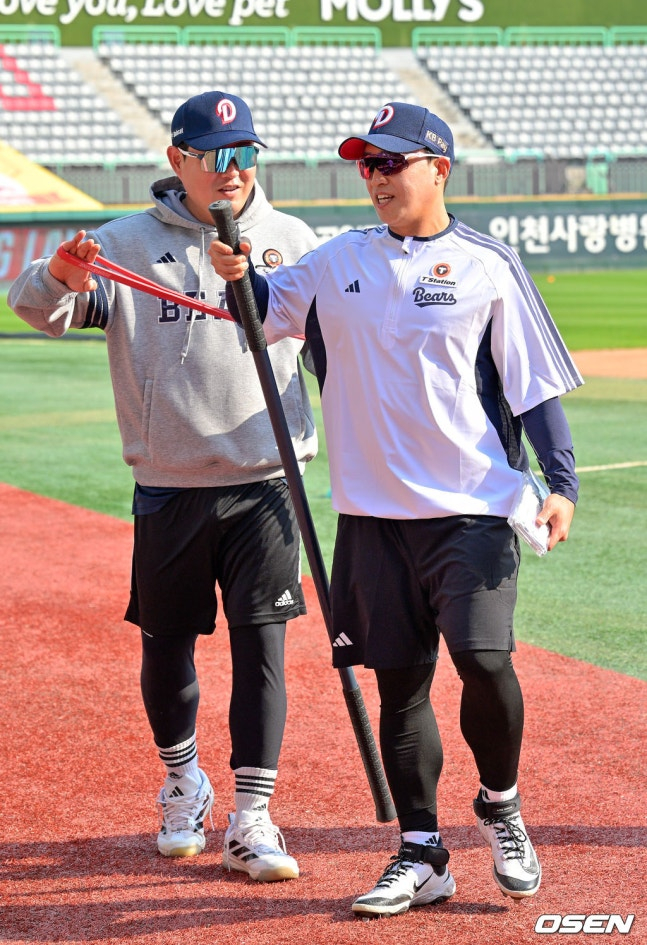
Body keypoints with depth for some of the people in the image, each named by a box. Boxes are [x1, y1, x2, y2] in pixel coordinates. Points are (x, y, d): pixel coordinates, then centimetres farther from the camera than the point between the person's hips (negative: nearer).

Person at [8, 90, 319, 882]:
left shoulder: (293, 242, 6)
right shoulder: (128, 243, 1)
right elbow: (37, 307, -8)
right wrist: (60, 275, -30)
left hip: (264, 483, 0)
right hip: (167, 487, 0)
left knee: (261, 644, -4)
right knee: (166, 643, 10)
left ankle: (251, 819, 0)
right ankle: (182, 782, 34)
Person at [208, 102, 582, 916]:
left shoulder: (487, 267, -1)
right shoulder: (338, 263, 10)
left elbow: (536, 384, -1)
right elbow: (264, 311, 15)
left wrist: (561, 483, -11)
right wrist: (238, 274, -8)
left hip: (471, 508, -4)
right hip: (372, 511, 4)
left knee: (483, 659, -16)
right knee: (399, 680, 5)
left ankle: (499, 806, 11)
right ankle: (420, 856, 15)